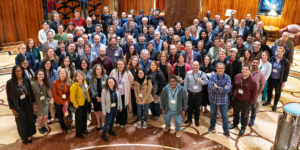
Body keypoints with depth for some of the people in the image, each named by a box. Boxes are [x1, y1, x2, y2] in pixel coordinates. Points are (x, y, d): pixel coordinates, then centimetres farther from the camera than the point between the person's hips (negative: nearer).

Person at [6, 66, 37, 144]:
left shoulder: (26, 80, -9)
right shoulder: (10, 82, -16)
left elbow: (31, 92, 0)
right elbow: (9, 97, -9)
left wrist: (34, 103, 2)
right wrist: (12, 109, -7)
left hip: (28, 104, 2)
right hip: (18, 106, -2)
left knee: (29, 119, 13)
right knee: (21, 122, 13)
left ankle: (29, 135, 36)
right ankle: (23, 137, 36)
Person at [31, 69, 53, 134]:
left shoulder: (46, 83, -5)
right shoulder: (33, 84, -17)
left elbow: (48, 91, 8)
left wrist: (52, 98, 17)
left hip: (45, 102, 3)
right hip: (37, 102, -3)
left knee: (45, 116, 4)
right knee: (40, 117, 0)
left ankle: (43, 126, 36)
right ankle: (39, 127, 31)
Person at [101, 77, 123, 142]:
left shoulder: (117, 89, -11)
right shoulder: (104, 90, -22)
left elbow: (119, 98, 1)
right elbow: (103, 101, -17)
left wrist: (120, 106, 7)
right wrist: (104, 111, -14)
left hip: (116, 108, 4)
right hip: (109, 109, -4)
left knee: (113, 120, 22)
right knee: (108, 122, 2)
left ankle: (110, 130, 47)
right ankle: (103, 135, 21)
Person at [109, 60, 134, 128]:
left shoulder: (128, 73, -12)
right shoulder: (113, 72, -6)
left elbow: (131, 82, -1)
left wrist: (127, 88, 6)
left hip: (124, 94, -2)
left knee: (123, 108, 8)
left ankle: (123, 122, 25)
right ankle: (117, 121, 32)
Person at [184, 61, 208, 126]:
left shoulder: (202, 74, -8)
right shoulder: (188, 73, -5)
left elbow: (206, 82, -7)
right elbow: (186, 83, -1)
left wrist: (201, 81, -25)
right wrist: (186, 91, -2)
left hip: (198, 94, -1)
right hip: (190, 93, 1)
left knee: (197, 107, 12)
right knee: (190, 106, 15)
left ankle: (196, 120, 30)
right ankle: (189, 119, 36)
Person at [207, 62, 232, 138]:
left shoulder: (227, 77, -13)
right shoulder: (212, 76, -11)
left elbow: (228, 89, -24)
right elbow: (210, 87, -23)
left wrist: (218, 88, -26)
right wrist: (222, 89, -25)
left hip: (223, 100, -1)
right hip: (213, 99, 1)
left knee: (224, 116, 11)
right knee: (213, 114, 21)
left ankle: (226, 130, 30)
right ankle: (212, 126, 45)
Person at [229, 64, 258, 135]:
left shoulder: (252, 81, -21)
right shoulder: (237, 76, -10)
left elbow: (254, 93, -11)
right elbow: (233, 86, 7)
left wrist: (250, 102, -8)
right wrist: (233, 94, 9)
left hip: (245, 102, -4)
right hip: (236, 100, 4)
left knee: (244, 115, 17)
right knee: (235, 113, 25)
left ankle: (243, 127, 39)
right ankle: (235, 123, 50)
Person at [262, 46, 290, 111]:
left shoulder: (286, 61, -13)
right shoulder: (273, 58, -8)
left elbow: (286, 72, -7)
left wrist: (284, 81, -7)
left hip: (279, 80, -2)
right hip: (271, 78, 3)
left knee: (277, 92, 13)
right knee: (269, 89, 19)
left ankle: (275, 104, 30)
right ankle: (268, 101, 41)